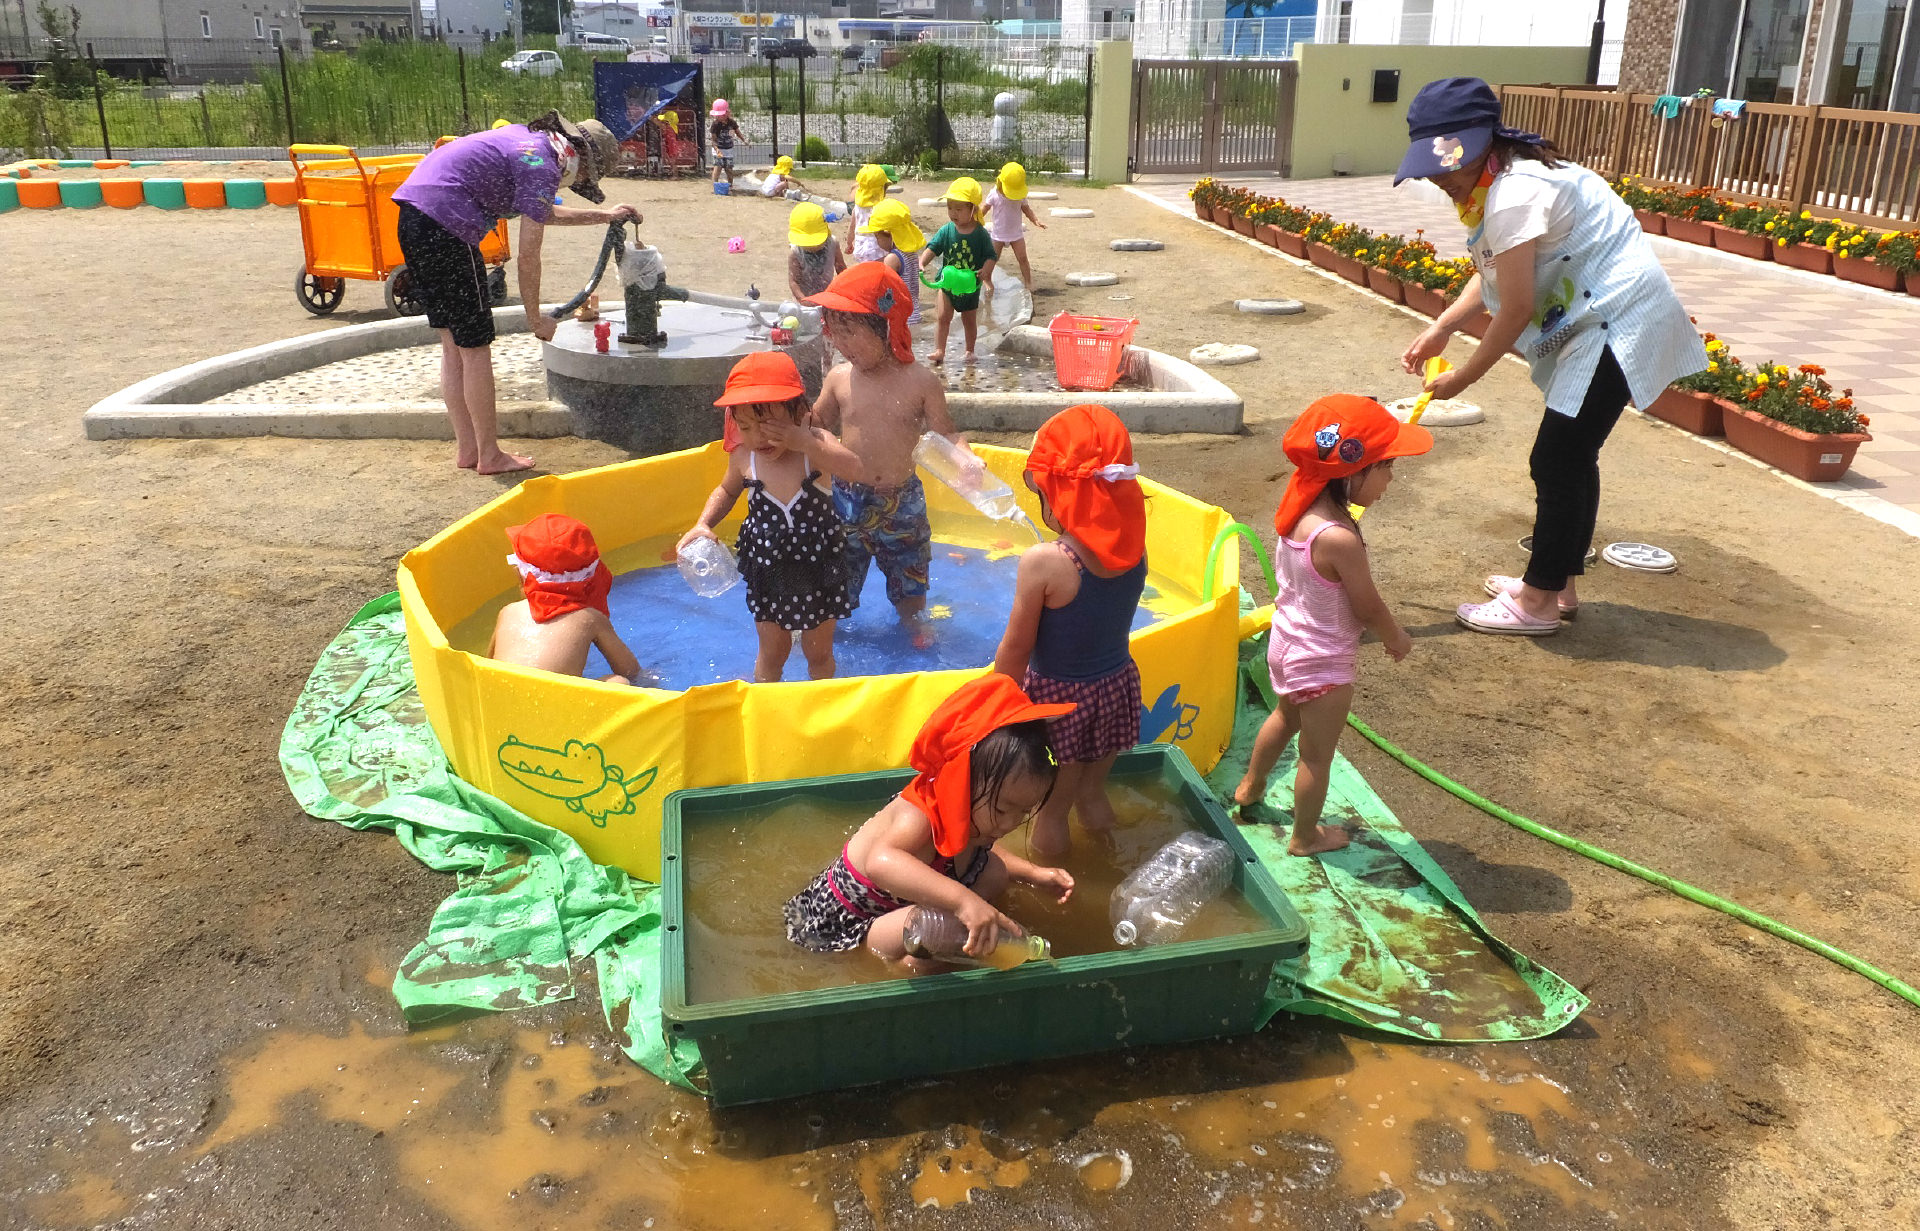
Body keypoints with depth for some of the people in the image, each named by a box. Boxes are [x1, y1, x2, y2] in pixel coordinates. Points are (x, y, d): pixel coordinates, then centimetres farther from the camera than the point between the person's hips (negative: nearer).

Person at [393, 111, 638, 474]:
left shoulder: (526, 139, 21)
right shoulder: (542, 165, -8)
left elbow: (544, 213, 38)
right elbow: (527, 255, -9)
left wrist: (605, 217, 44)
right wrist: (535, 318, 2)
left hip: (413, 217, 10)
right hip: (445, 226, -10)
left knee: (453, 345, 16)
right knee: (476, 348, 0)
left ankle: (467, 449, 23)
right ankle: (490, 456, 10)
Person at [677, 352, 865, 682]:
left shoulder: (815, 444, -21)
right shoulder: (743, 458, -11)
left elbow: (853, 467, -41)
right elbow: (726, 491, 12)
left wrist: (806, 442, -47)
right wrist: (703, 525, -3)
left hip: (819, 568, -2)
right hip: (768, 570, 2)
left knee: (819, 652, 17)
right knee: (772, 653, 16)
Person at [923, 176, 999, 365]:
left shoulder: (981, 234, -10)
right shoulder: (946, 231, -6)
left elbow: (990, 255, -9)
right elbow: (932, 248, -8)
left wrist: (986, 271, -28)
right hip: (947, 282, 0)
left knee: (970, 320, 14)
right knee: (943, 317, -8)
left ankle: (970, 350, 29)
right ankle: (939, 351, -6)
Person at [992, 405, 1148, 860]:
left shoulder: (1043, 562, -27)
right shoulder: (1132, 551, -13)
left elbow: (1016, 650, -16)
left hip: (1057, 695, -5)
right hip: (1117, 684, 5)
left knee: (1052, 804, 19)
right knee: (1093, 785, 31)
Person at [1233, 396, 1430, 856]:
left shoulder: (1299, 511, -10)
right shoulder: (1340, 538, -35)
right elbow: (1369, 608, -22)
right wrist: (1397, 639, 0)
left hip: (1287, 641, 8)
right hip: (1322, 663, -8)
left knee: (1286, 716, 33)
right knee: (1316, 754, 14)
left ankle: (1250, 789, 56)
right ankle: (1305, 837, 35)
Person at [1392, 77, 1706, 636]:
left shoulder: (1514, 196, -25)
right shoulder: (1504, 177, 7)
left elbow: (1517, 309, -22)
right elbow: (1493, 274, 11)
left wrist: (1463, 378, -12)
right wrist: (1441, 328, 0)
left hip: (1617, 322, -11)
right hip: (1599, 317, 11)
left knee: (1557, 460, -6)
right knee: (1570, 456, 16)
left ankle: (1537, 603, 4)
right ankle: (1557, 584, 27)